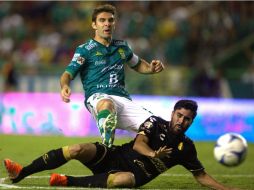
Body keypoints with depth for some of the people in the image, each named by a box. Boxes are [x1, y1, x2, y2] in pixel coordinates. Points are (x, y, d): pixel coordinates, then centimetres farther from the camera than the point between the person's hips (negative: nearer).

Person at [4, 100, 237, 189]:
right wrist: (152, 154, -36)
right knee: (78, 149, -24)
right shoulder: (156, 123, 1)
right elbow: (138, 143, -14)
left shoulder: (186, 147, 4)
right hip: (117, 155, 1)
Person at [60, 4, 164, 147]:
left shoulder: (122, 47, 22)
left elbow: (137, 64, 39)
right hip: (97, 98, -5)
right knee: (107, 104, -44)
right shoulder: (85, 49, 8)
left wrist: (151, 68, 16)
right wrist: (65, 87, -24)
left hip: (123, 99, 5)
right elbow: (68, 74, 0)